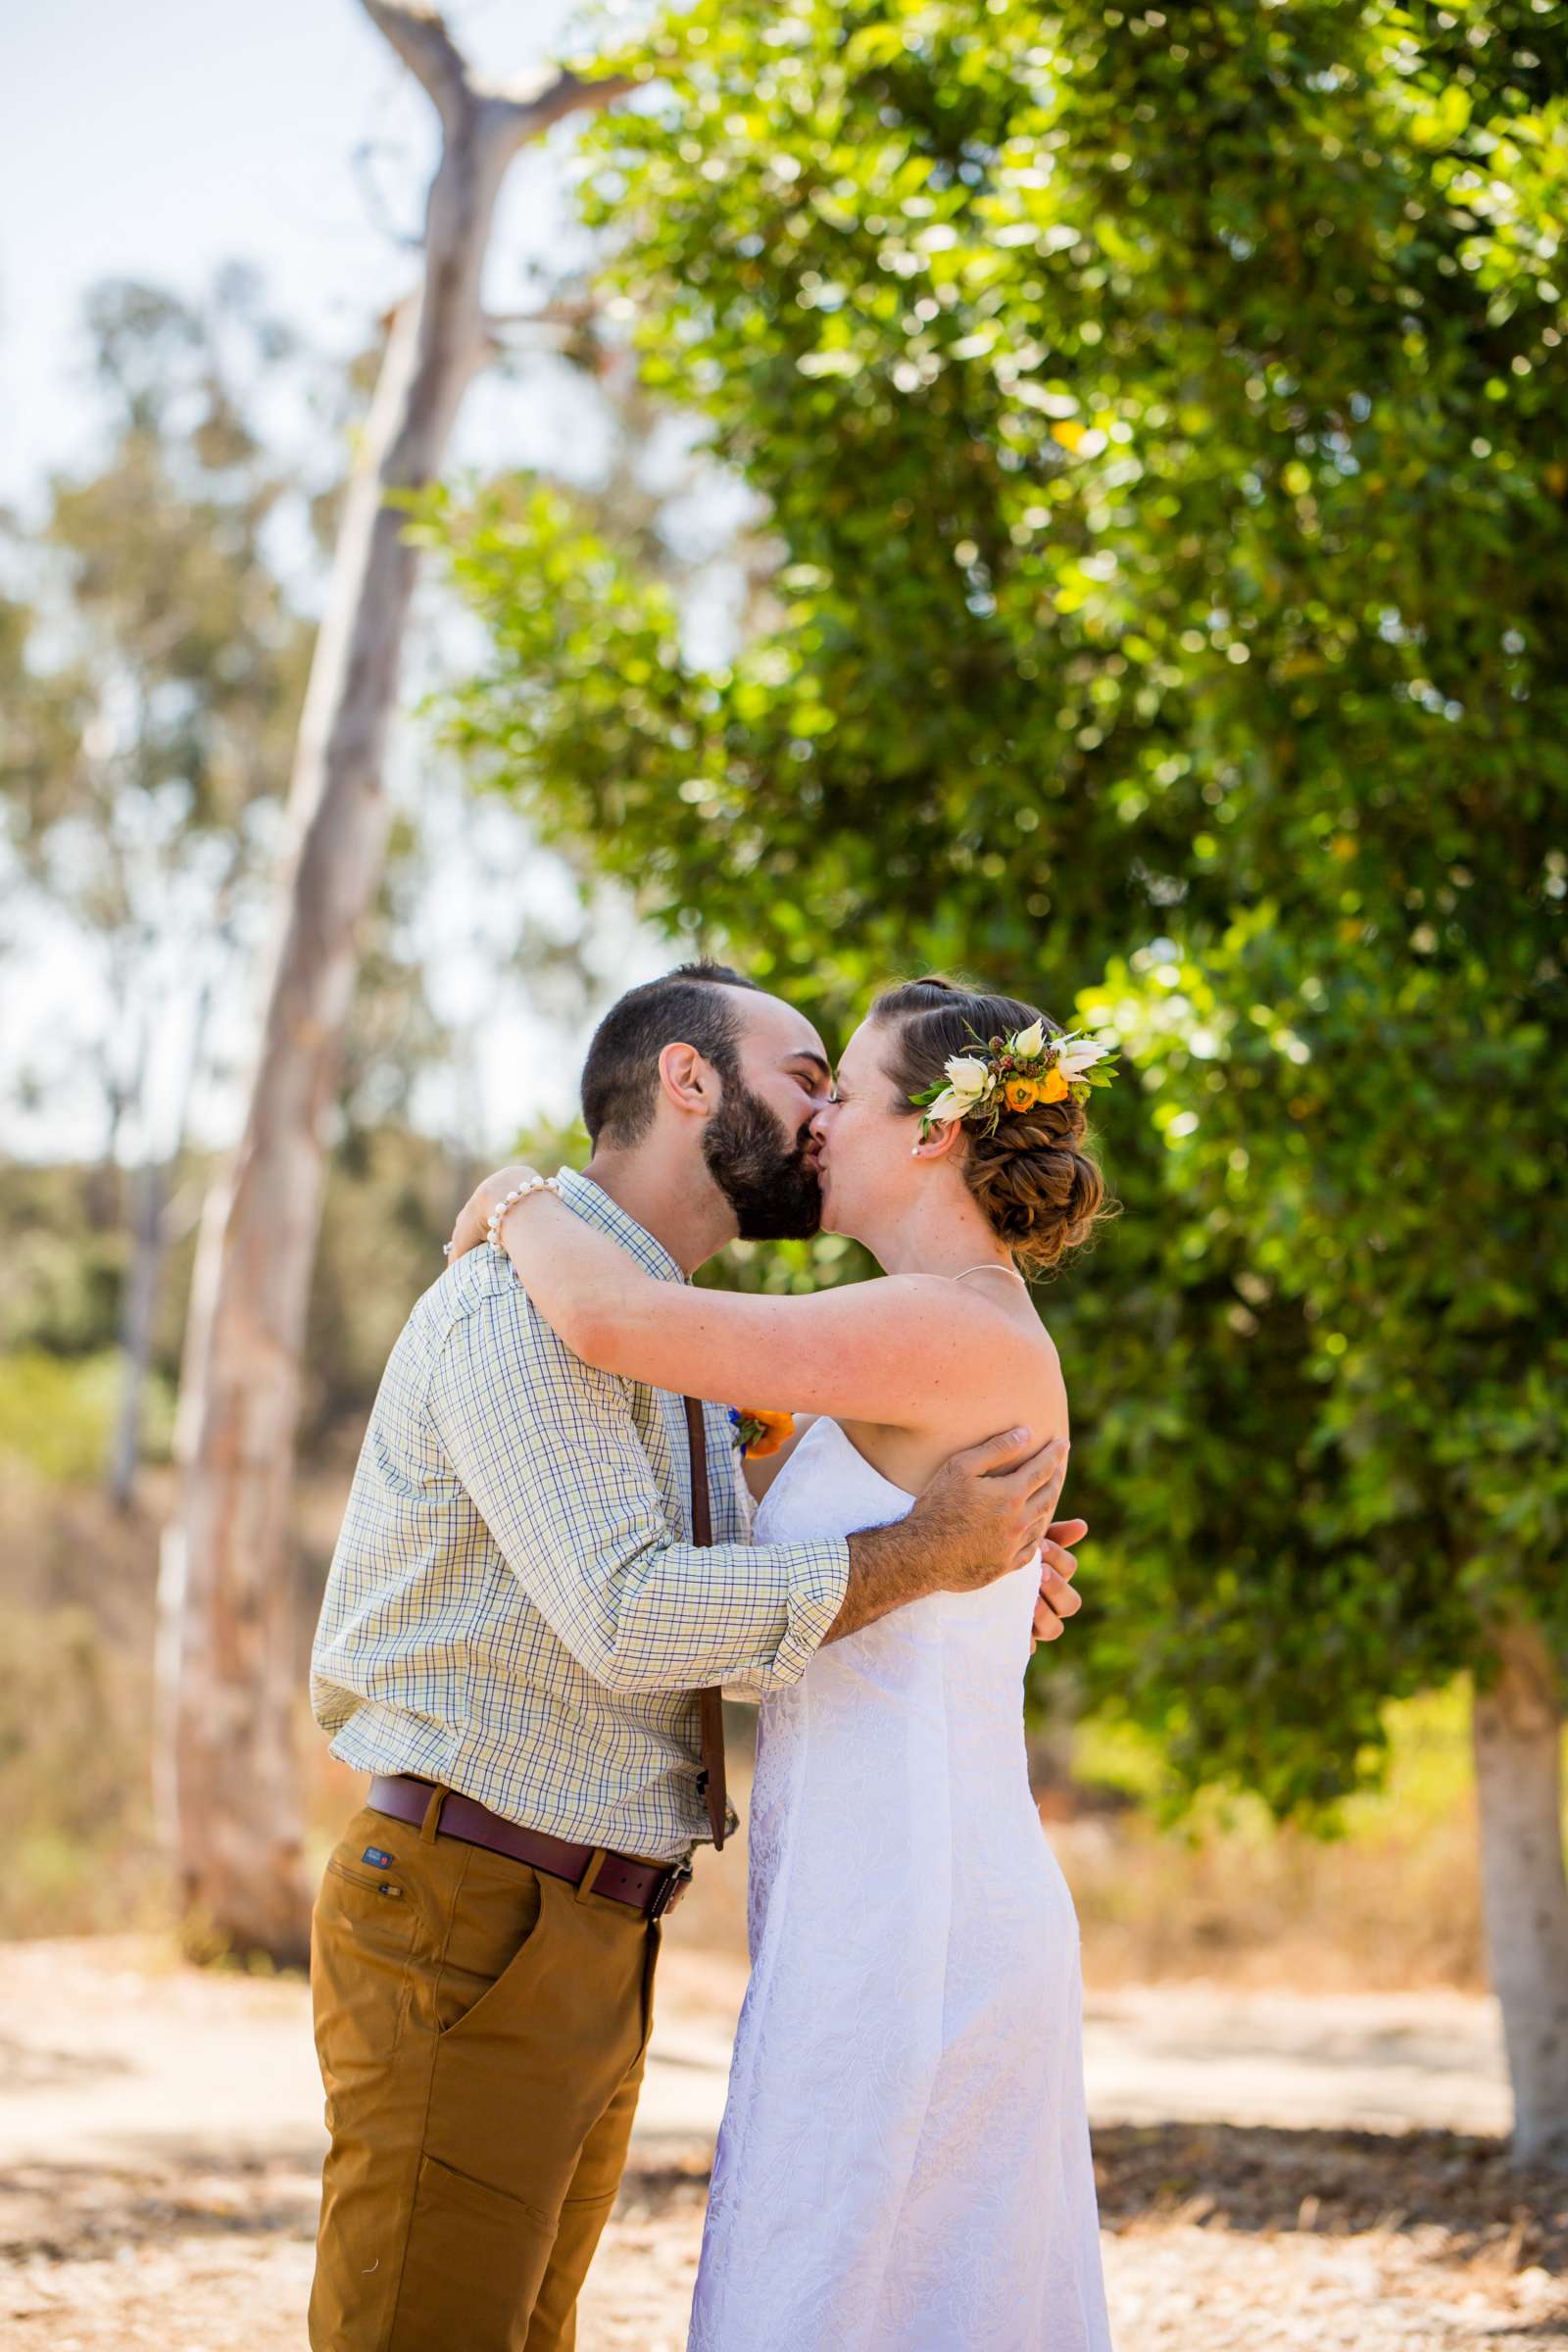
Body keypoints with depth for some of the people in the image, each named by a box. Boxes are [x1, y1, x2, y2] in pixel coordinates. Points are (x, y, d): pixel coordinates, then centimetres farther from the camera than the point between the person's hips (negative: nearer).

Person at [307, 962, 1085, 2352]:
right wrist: (919, 1559, -17)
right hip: (465, 1923, -10)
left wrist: (970, 1589, 7)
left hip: (591, 1943, 10)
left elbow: (725, 1616, 22)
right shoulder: (525, 1297, -13)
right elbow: (627, 1620, -22)